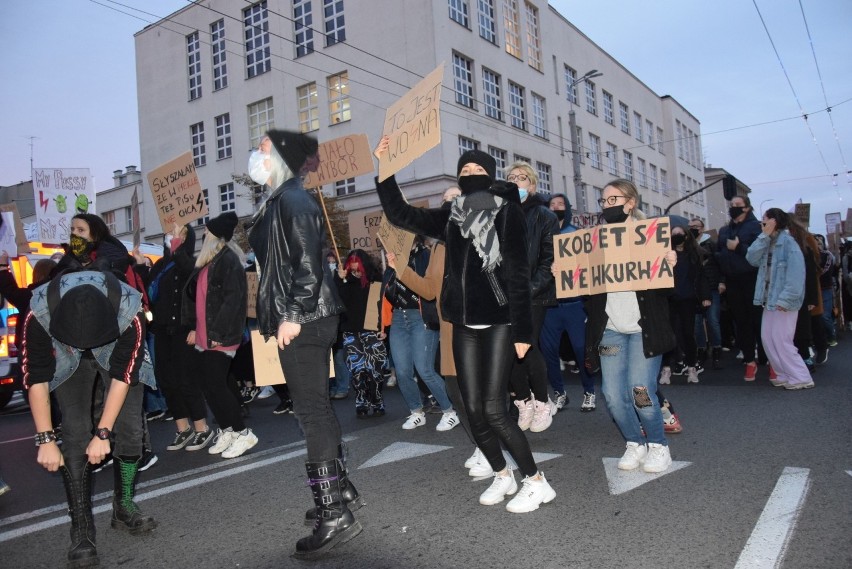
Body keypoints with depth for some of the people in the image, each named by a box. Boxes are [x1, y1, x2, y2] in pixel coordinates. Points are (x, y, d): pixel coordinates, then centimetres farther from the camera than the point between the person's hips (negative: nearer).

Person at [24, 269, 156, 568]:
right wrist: (46, 439, -21)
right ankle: (81, 528, -3)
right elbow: (36, 378, -24)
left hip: (118, 355, 0)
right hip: (67, 361, 0)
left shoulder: (130, 311, -39)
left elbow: (123, 376, -27)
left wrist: (103, 433, -23)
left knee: (129, 426, -7)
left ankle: (124, 507, 13)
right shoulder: (39, 313, -36)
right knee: (75, 434, -12)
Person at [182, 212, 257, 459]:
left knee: (215, 384, -7)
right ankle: (226, 430, 22)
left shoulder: (229, 260, -12)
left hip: (221, 337, -9)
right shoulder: (208, 261, 15)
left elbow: (233, 299, -19)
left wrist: (218, 333, -20)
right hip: (205, 335, 9)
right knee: (207, 383, 10)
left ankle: (243, 433, 4)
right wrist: (194, 327, 13)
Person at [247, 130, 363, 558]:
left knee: (312, 412, -7)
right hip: (305, 318, 10)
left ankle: (335, 514, 0)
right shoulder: (282, 200, 19)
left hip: (302, 320, -10)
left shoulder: (292, 199, -11)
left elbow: (308, 262, -20)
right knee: (317, 408, 15)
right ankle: (341, 491, 27)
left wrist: (293, 315, -23)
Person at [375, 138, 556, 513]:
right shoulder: (450, 219, 10)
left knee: (493, 409, -10)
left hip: (499, 323, -5)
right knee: (473, 410, 7)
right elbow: (399, 214, 10)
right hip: (464, 326, 5)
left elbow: (518, 275, -8)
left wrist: (522, 330, -12)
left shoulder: (507, 214, -4)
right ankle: (502, 476, 28)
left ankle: (537, 482, 9)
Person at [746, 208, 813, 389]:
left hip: (783, 300, -9)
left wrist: (786, 299, -24)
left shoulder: (787, 242, -12)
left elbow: (796, 273, -19)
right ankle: (786, 375, 18)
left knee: (781, 340, -7)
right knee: (768, 338, 9)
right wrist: (764, 236, -6)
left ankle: (801, 378, 3)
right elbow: (752, 258, -1)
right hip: (770, 298, 9)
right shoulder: (767, 243, 13)